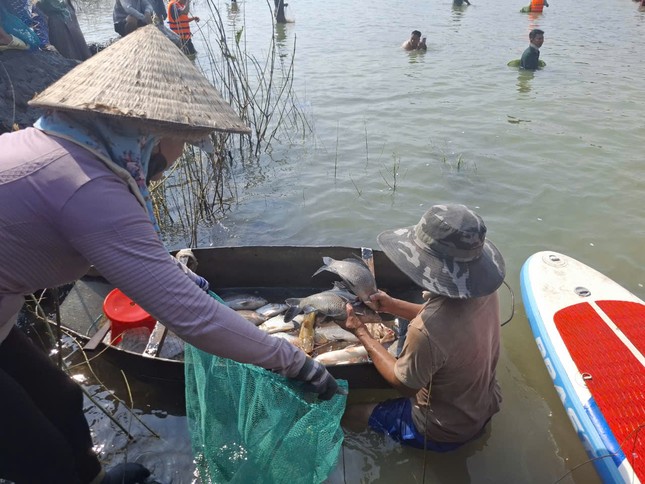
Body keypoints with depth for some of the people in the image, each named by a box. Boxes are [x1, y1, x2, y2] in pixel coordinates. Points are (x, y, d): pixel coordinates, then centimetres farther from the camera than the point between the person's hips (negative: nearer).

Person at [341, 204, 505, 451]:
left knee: (348, 411, 7)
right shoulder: (482, 288, -19)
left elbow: (403, 385, -21)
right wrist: (392, 305, -5)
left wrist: (362, 333, -14)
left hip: (444, 433, -6)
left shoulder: (427, 330, -41)